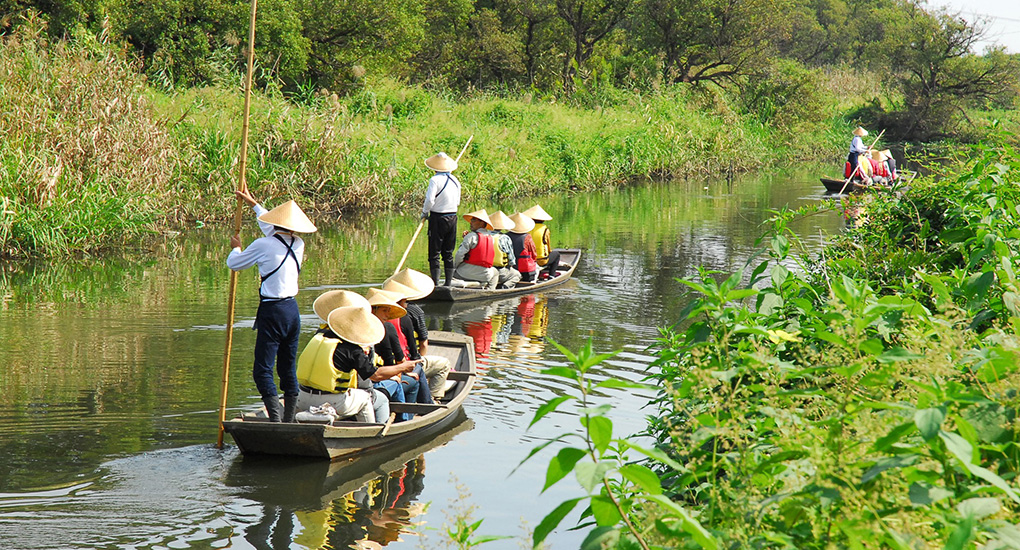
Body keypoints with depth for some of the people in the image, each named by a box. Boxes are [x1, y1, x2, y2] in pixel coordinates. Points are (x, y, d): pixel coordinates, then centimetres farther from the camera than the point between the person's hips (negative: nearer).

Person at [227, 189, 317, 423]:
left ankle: (276, 418, -21)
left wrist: (236, 247, 26)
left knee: (263, 370, -7)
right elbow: (274, 231, 29)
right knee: (288, 369, 13)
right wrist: (252, 203, 38)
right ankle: (289, 420, 16)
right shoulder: (298, 244, 8)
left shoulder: (264, 245, -11)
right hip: (292, 310, 7)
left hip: (272, 312, -7)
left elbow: (234, 263, 4)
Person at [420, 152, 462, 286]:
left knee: (434, 253, -2)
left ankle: (436, 284, -6)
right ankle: (448, 283, 13)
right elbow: (458, 203, 13)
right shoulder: (455, 181, 7)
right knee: (448, 253, 12)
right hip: (452, 218, 6)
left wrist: (424, 212, -2)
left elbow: (430, 200, -18)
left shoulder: (435, 180, -13)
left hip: (438, 218, -6)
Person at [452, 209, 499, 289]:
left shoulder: (471, 236, -12)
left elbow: (460, 254, -16)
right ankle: (489, 289, 15)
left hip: (466, 274, -5)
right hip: (485, 276, 5)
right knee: (495, 272, 37)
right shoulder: (491, 239, 7)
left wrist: (455, 265, 3)